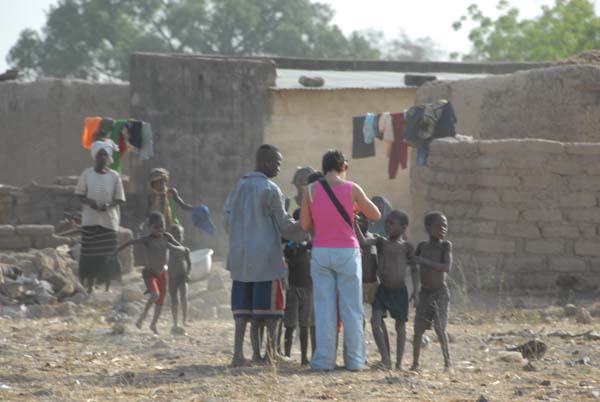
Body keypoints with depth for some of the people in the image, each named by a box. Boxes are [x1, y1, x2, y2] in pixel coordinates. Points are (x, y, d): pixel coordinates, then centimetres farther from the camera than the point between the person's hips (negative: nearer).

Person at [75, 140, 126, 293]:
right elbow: (80, 194, 6)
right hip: (90, 219, 0)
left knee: (108, 255, 0)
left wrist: (109, 205, -17)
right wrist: (88, 201, -15)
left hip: (109, 220, 0)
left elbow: (119, 199, 4)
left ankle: (107, 287, 7)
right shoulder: (87, 174, 3)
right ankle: (89, 285, 6)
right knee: (89, 254, -1)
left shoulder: (114, 176, 2)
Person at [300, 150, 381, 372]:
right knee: (351, 309, 5)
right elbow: (375, 215, 7)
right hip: (347, 252, -1)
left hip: (321, 253, 1)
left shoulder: (311, 190, 0)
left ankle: (324, 359, -2)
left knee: (324, 309, 3)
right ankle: (354, 359, 4)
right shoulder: (352, 189, -4)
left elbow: (304, 225, 4)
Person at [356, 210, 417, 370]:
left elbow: (414, 270, 1)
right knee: (375, 320, -15)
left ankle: (399, 362, 14)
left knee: (400, 325, 5)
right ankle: (385, 359, -12)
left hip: (399, 291, -1)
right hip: (382, 290, 1)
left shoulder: (407, 247, -1)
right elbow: (363, 242, -14)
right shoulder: (381, 241, 3)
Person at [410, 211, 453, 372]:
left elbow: (447, 268, -21)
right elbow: (410, 262, 18)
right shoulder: (422, 246, 3)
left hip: (440, 292, -3)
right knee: (418, 328, -2)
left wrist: (424, 261, -24)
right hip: (424, 293, 4)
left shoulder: (446, 245, -9)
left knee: (440, 328, -12)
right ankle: (415, 362, 8)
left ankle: (447, 362, -1)